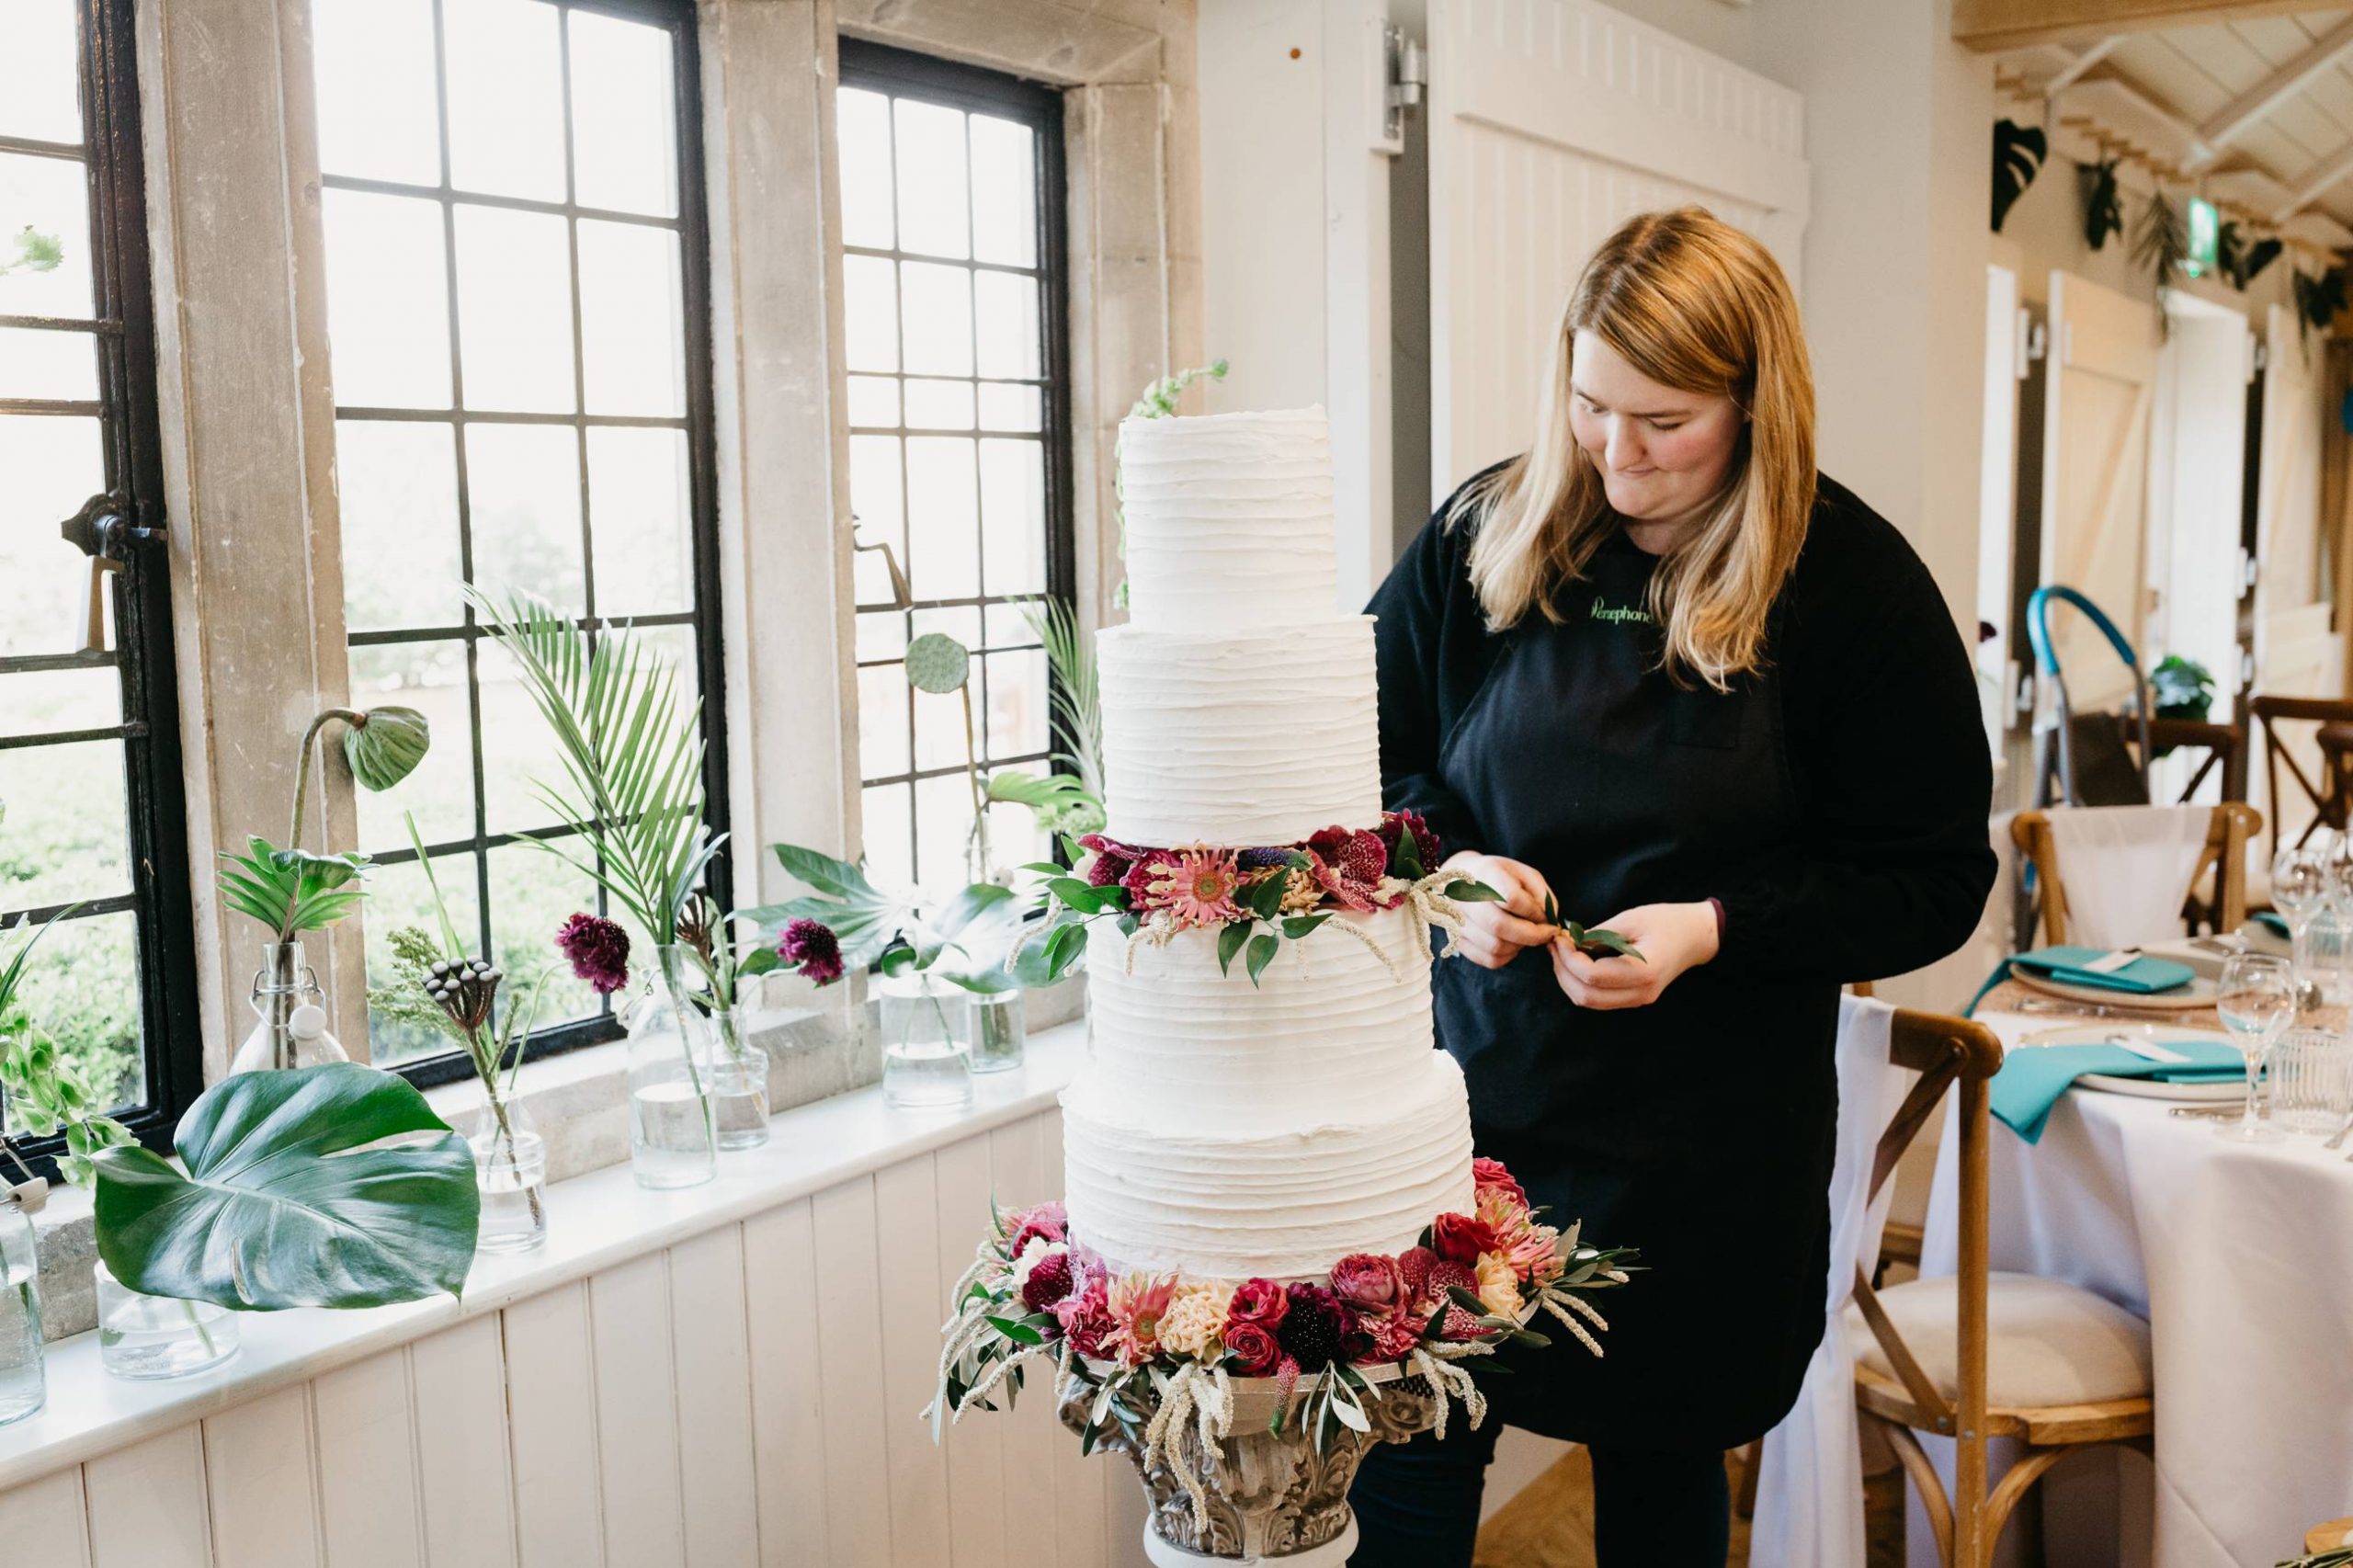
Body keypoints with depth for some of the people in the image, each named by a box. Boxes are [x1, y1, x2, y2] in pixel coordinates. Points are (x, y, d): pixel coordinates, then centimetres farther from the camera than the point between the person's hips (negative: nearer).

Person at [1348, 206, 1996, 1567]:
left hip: (1707, 1138, -1)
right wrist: (1445, 860, -11)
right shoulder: (1485, 535, -1)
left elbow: (1935, 880, -5)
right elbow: (1370, 749, 9)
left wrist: (1713, 929, -18)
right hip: (1475, 1080, 2)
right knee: (1409, 1451, 5)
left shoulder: (1855, 583, -8)